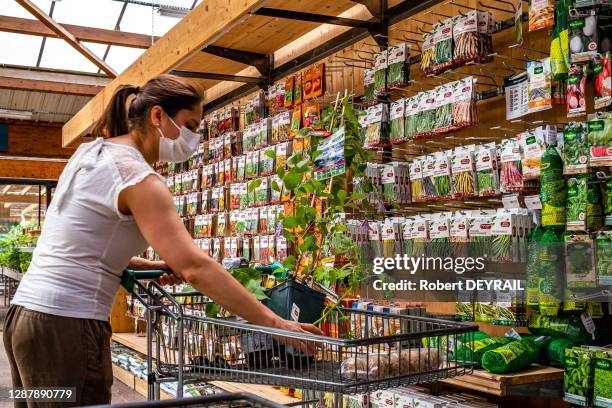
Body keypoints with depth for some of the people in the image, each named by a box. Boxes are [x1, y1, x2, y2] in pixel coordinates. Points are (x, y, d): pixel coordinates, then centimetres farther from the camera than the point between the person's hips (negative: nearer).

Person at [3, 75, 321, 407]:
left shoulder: (91, 152, 12)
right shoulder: (138, 178, -15)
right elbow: (193, 267, -25)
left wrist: (148, 266, 5)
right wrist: (273, 323, -25)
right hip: (68, 326, -9)